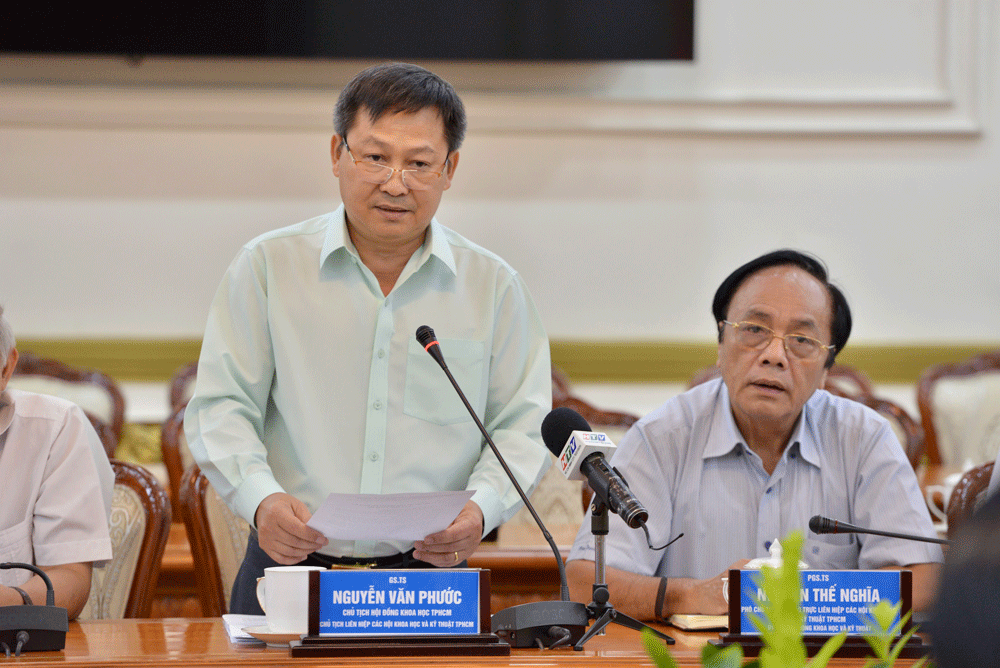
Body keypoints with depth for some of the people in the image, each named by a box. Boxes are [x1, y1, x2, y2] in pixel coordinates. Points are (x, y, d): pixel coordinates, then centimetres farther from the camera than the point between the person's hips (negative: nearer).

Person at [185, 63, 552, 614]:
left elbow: (521, 424, 12)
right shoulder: (267, 267, 8)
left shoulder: (494, 287, 10)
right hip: (289, 570, 0)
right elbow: (221, 408, 6)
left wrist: (481, 508, -8)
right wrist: (261, 499, -13)